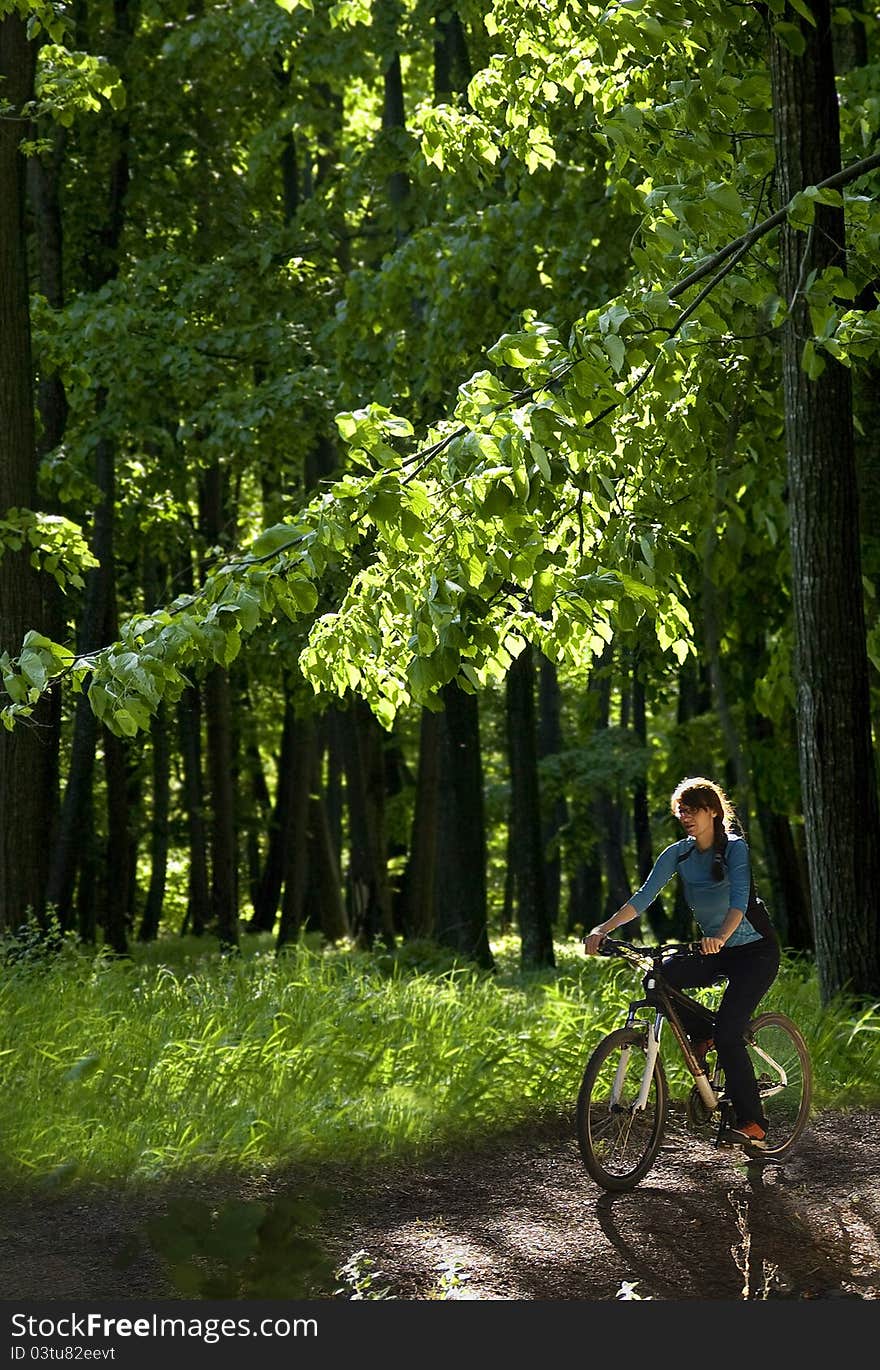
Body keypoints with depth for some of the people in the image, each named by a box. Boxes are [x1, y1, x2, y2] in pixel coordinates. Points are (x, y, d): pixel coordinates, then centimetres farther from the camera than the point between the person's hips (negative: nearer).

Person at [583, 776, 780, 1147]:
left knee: (728, 1033, -20)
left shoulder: (736, 848, -15)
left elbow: (739, 900, -30)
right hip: (715, 951, 6)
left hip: (756, 950, -5)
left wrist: (721, 937, -50)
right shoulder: (678, 853, -1)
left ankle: (752, 1123, -12)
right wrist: (603, 929, -25)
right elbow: (644, 896, -10)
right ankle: (701, 1037, 2)